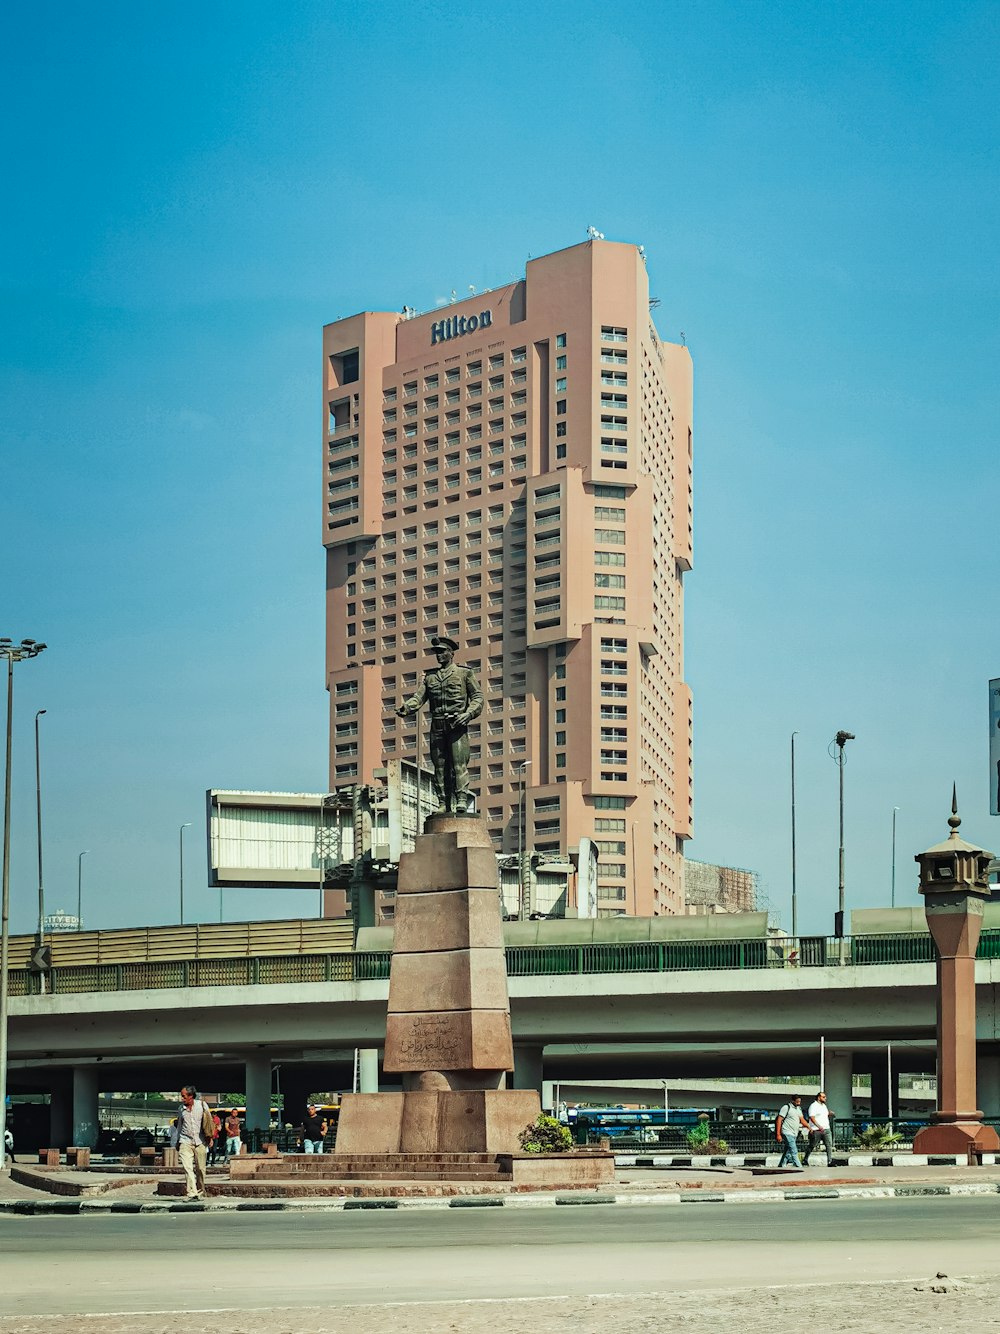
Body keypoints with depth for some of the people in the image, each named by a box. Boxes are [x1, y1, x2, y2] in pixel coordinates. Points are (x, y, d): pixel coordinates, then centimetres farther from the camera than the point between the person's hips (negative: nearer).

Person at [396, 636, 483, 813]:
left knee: (459, 762, -12)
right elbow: (419, 697, 8)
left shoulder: (464, 673, 8)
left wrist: (468, 714, -13)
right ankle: (443, 803, 1)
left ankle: (462, 799, -14)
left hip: (457, 725, -4)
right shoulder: (430, 676, 18)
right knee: (439, 765, 1)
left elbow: (477, 697, 5)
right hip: (437, 726, 4)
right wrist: (406, 707, -13)